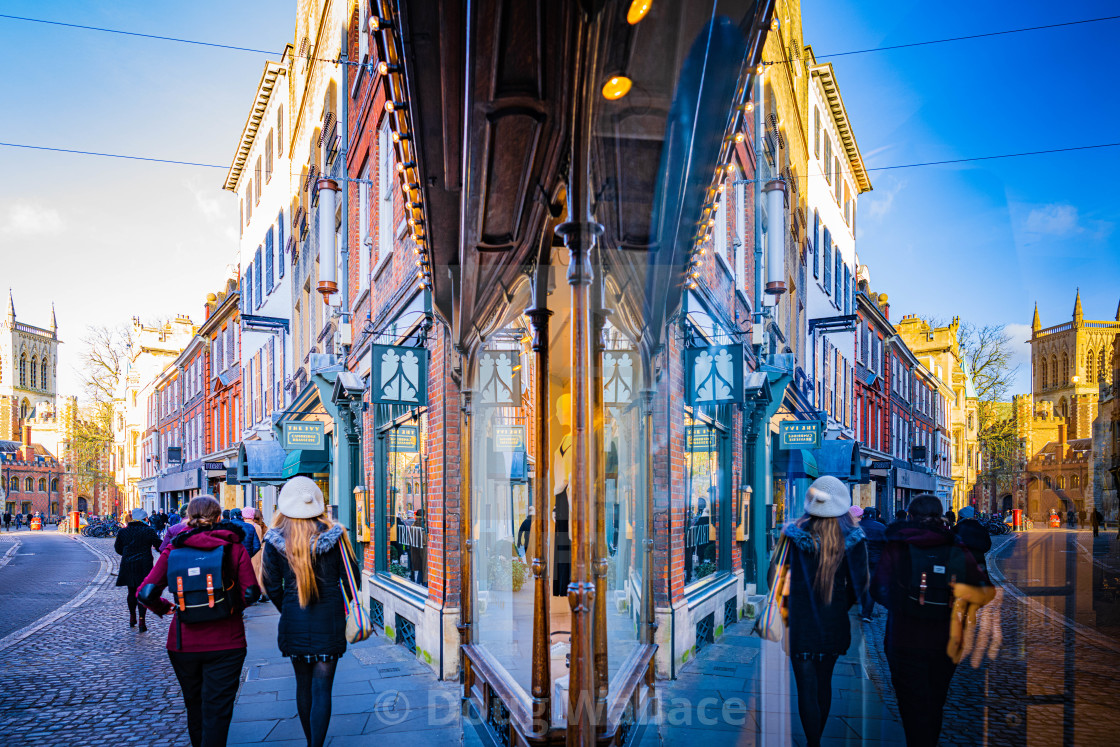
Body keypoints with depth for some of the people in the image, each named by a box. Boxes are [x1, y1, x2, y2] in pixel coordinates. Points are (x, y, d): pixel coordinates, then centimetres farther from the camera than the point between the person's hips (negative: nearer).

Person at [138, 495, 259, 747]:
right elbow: (250, 593, -8)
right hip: (225, 643, -2)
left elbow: (146, 593, -8)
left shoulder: (174, 549, -1)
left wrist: (163, 607, 12)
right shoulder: (233, 547, -4)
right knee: (216, 711, 1)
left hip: (183, 643, 2)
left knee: (194, 706, 22)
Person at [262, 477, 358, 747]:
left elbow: (272, 586, 0)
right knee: (322, 688, 1)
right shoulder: (333, 535, -6)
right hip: (328, 622, -1)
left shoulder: (275, 539, -4)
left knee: (303, 685, 18)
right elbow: (350, 579, 1)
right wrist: (341, 609, 16)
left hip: (294, 623, 2)